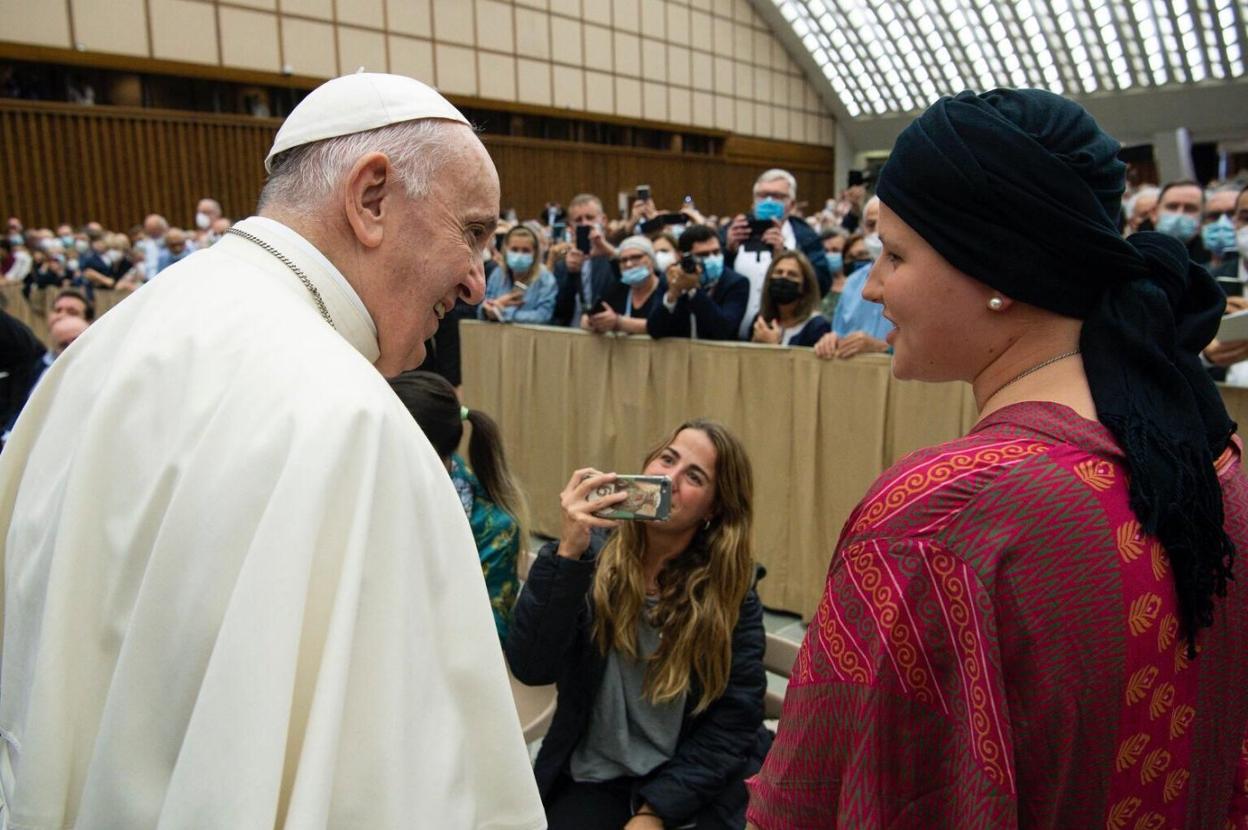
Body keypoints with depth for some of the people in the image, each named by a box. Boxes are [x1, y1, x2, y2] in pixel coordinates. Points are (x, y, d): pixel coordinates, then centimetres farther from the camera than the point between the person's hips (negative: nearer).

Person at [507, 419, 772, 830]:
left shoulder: (732, 590, -7)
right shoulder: (592, 554, -6)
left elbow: (733, 720, -6)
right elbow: (531, 668, -17)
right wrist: (567, 552, -27)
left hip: (698, 784, 0)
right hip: (595, 779, 0)